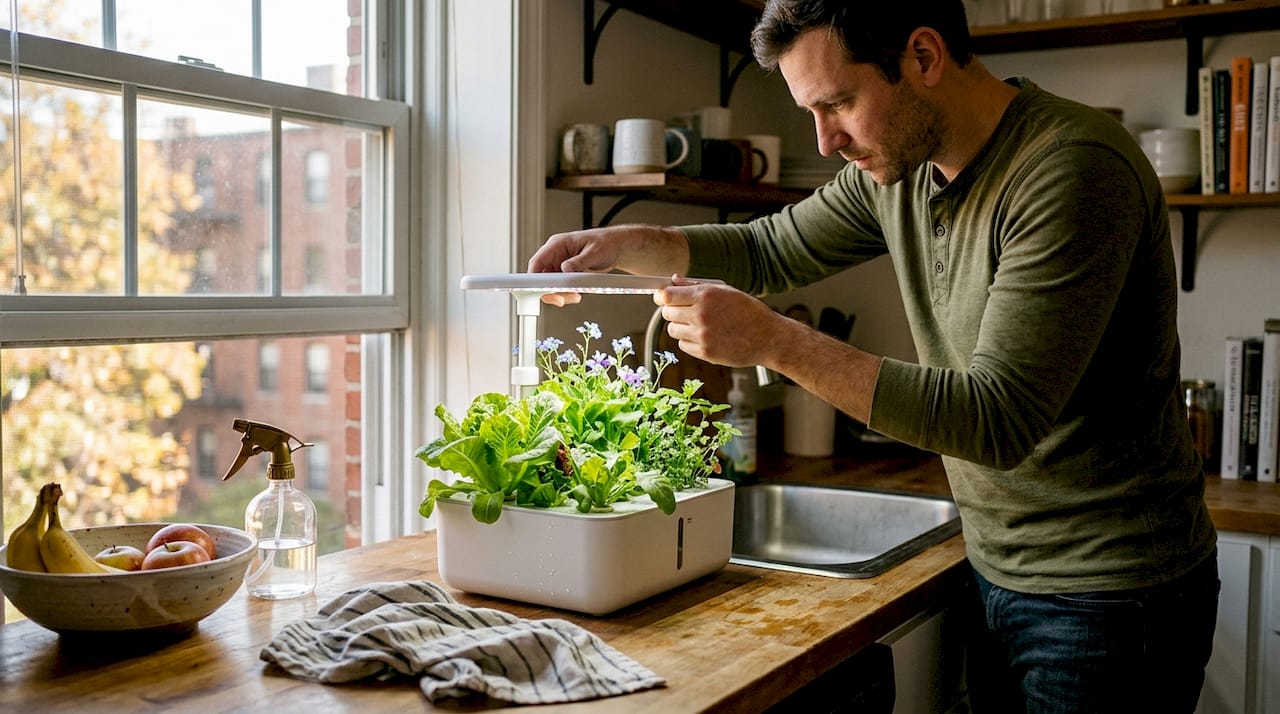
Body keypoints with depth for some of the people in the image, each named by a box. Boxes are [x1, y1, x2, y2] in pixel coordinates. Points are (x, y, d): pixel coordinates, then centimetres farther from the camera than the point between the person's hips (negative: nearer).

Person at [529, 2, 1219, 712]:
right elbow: (773, 250, 14)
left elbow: (999, 421, -29)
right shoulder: (899, 162, 0)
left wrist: (776, 341, -30)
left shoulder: (1074, 171, -25)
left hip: (1107, 593, -7)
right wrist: (626, 243, -3)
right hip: (998, 569, 7)